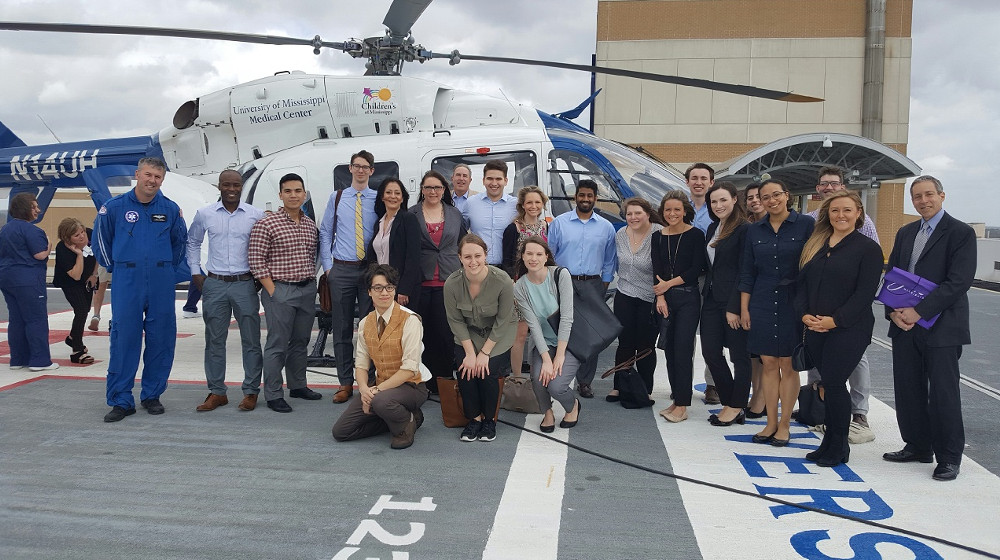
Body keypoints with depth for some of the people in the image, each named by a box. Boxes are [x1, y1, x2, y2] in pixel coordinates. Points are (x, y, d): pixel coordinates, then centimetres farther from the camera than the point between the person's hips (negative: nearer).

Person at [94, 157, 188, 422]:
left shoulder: (170, 209, 4)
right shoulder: (114, 207, 0)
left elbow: (180, 241, 19)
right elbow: (100, 240, 13)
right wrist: (114, 268, 12)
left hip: (162, 285, 2)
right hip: (127, 284, -2)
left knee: (161, 340, 5)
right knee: (124, 340, -2)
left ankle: (152, 395, 18)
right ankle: (121, 400, 6)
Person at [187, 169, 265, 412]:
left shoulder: (256, 215, 0)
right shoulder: (204, 214, 4)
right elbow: (192, 242, 18)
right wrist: (195, 273, 11)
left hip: (245, 284, -1)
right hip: (214, 285, 1)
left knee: (251, 340, 2)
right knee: (214, 341, 6)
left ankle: (251, 391, 13)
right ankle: (216, 392, 16)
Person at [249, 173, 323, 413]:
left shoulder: (311, 225, 11)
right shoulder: (266, 224, -8)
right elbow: (256, 260, -10)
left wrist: (312, 281, 11)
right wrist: (272, 291, -13)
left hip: (308, 289, 6)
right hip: (280, 290, -6)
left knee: (300, 342, 15)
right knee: (277, 345, -2)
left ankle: (298, 386, 28)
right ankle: (273, 395, 6)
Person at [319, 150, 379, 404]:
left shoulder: (378, 199, 5)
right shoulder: (337, 198, 10)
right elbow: (325, 233, 10)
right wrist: (327, 266, 2)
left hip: (370, 269, -1)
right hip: (341, 270, 2)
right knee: (342, 328, 4)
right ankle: (345, 383, 14)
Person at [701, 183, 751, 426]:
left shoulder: (744, 229, -11)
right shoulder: (712, 228, 14)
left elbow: (744, 271, -15)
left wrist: (734, 307, -17)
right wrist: (706, 294, 10)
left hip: (733, 301, -8)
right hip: (712, 299, 8)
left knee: (739, 355, 3)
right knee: (710, 351, 7)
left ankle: (736, 407, 15)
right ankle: (730, 404, 20)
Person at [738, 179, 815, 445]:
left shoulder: (806, 224, -4)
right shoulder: (754, 230, 7)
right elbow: (747, 272, 9)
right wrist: (744, 308, 5)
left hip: (793, 303, -3)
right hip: (762, 304, 3)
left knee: (788, 366, 3)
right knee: (769, 364, 7)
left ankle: (784, 424, 15)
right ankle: (771, 422, 17)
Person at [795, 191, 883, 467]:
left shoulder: (868, 248, -4)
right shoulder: (815, 244, 12)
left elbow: (865, 292, -11)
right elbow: (802, 282, 11)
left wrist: (835, 320, -17)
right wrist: (804, 314, -5)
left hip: (848, 330, -5)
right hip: (815, 328, 5)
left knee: (834, 383, -5)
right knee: (829, 384, 10)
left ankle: (838, 447, 11)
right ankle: (829, 443, 20)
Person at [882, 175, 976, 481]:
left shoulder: (961, 233, -5)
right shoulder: (905, 233, 14)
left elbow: (958, 282, -15)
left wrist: (919, 311, -20)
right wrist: (894, 312, -5)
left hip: (941, 326, -6)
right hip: (904, 326, 6)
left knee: (943, 393, 0)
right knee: (908, 390, 11)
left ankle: (949, 457, 13)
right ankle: (917, 446, 26)